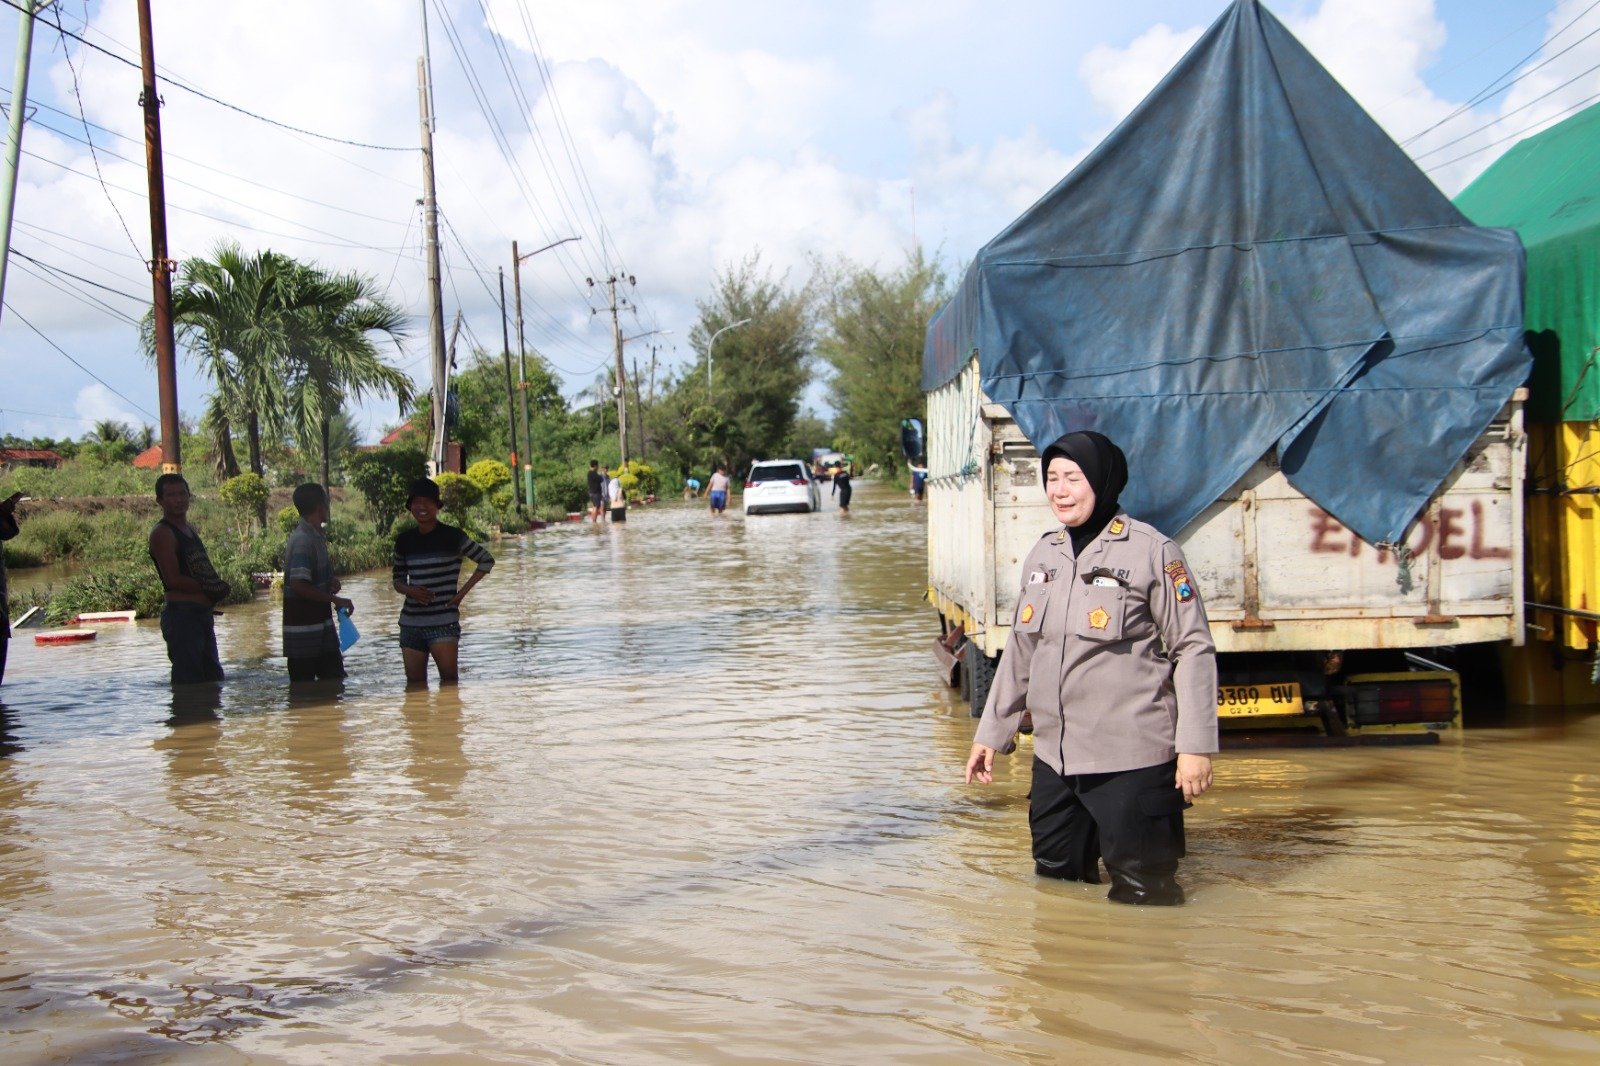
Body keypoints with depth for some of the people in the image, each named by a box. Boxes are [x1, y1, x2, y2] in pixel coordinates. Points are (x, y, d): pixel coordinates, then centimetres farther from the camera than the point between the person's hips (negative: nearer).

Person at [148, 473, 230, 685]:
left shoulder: (189, 529, 18)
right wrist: (207, 588, -11)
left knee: (213, 677, 16)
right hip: (181, 614, -10)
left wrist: (217, 587, 2)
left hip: (202, 613, 10)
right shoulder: (162, 533, -10)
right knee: (188, 683, -9)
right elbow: (172, 579, -19)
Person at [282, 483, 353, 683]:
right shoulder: (302, 539, -18)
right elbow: (298, 585, -27)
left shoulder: (316, 536, 11)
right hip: (304, 629, -9)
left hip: (321, 625, 9)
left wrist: (330, 581, 5)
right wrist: (335, 599, -20)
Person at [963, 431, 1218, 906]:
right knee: (1055, 872, 14)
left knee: (1139, 891, 0)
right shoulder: (1043, 554, 9)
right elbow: (1021, 651, 17)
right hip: (1054, 754, 6)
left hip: (1131, 756, -6)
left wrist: (1195, 745, -13)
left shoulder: (1151, 551, -9)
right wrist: (991, 733, 18)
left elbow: (1194, 648, -9)